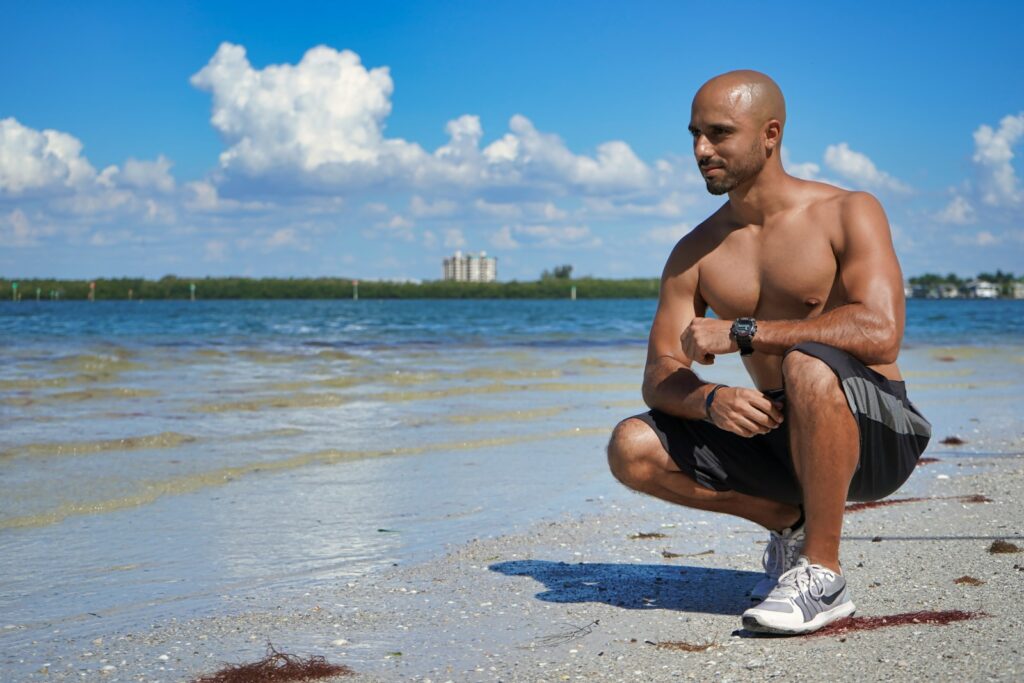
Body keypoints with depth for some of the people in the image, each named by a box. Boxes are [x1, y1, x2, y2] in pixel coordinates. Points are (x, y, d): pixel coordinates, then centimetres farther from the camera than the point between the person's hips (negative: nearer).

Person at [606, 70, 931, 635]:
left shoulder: (848, 213, -8)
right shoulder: (694, 254, 6)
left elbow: (880, 332, -25)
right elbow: (659, 378, 1)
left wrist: (740, 332, -24)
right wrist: (711, 400, -24)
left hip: (876, 438, -5)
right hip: (779, 437, 5)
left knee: (807, 362, -37)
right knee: (631, 448, -12)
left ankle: (823, 574, -22)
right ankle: (790, 522, 7)